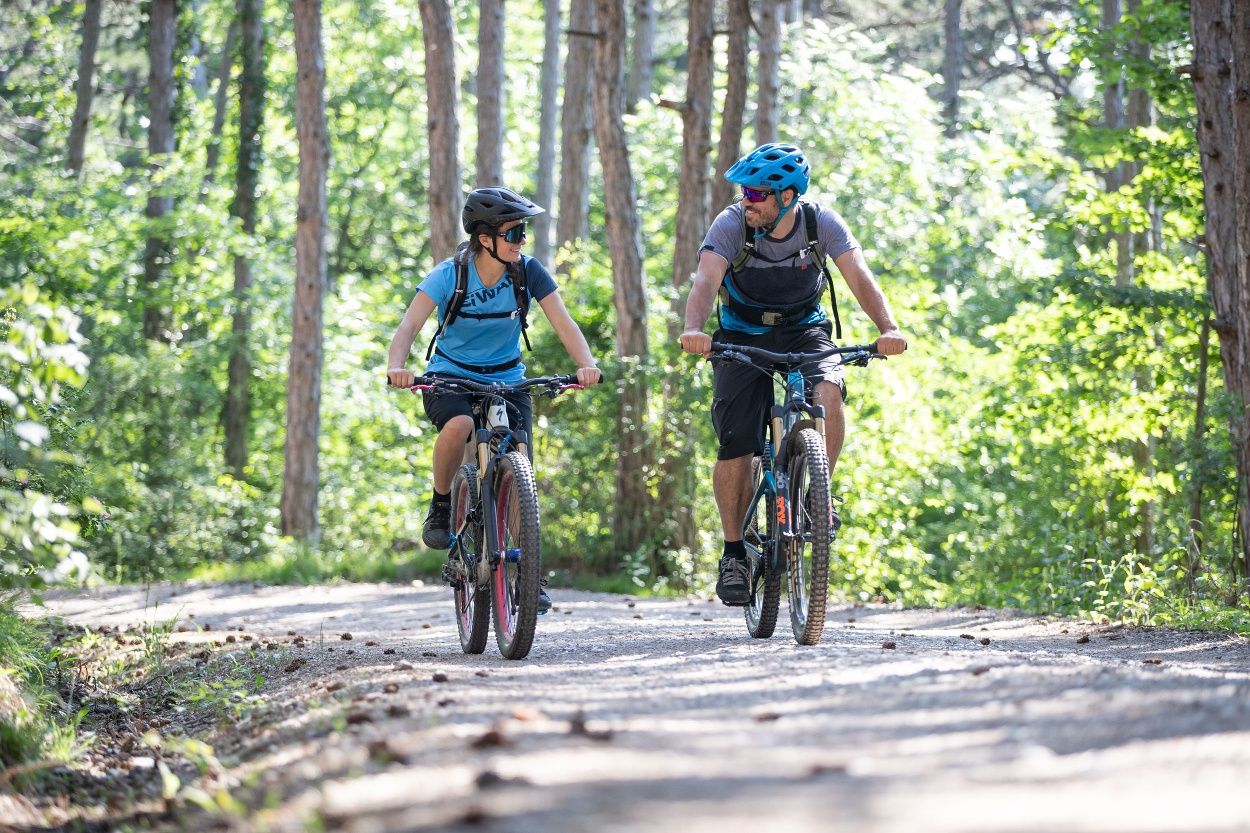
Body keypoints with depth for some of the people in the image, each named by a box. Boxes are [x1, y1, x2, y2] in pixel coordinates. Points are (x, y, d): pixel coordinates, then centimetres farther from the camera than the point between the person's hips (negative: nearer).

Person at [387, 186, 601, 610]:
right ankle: (440, 507, -10)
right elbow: (409, 325, -27)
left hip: (507, 380, 2)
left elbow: (563, 323, -19)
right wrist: (397, 366, -48)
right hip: (450, 376, -2)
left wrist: (586, 364, -39)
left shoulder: (528, 272, -12)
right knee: (459, 425, -36)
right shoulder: (450, 275, -18)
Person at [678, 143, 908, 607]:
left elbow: (858, 276, -26)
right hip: (743, 338, 0)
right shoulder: (732, 225, -20)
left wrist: (888, 328, -44)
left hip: (804, 332, 0)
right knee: (735, 446, -12)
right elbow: (707, 280, -33)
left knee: (828, 393, -32)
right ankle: (734, 552, 4)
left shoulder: (821, 223, -16)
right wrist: (694, 328, -55)